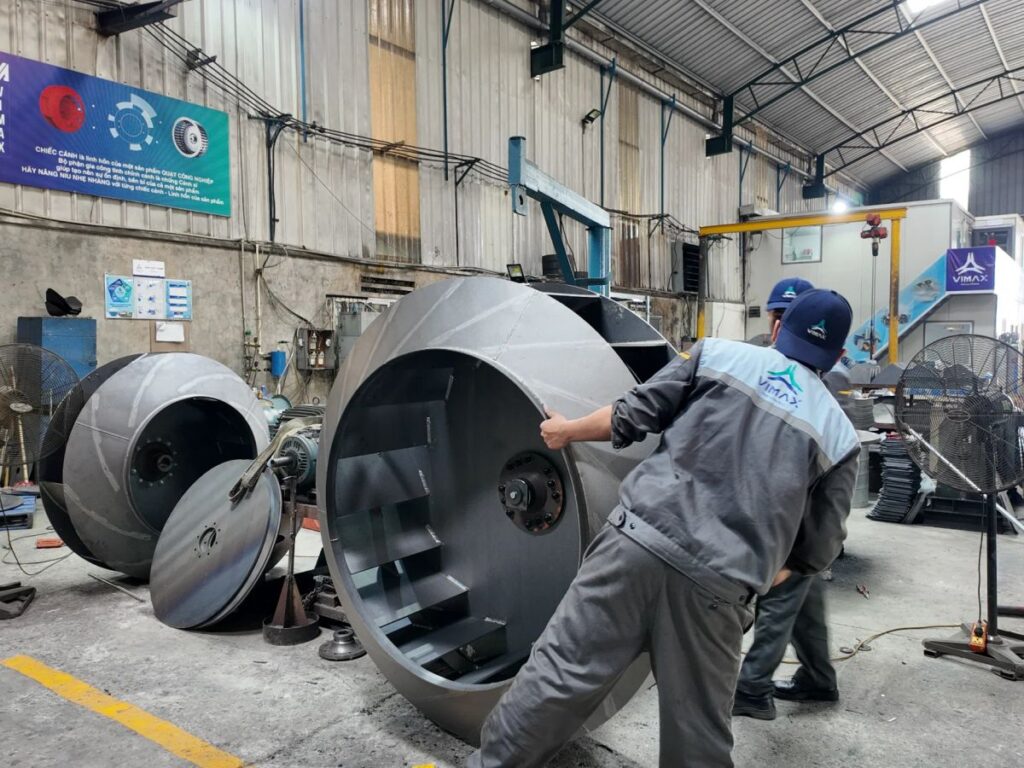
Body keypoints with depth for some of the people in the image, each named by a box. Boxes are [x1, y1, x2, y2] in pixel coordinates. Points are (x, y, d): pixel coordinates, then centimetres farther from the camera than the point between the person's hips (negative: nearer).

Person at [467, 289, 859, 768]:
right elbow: (818, 549, 13)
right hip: (718, 587, 1)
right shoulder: (840, 437, 13)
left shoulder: (717, 354, 9)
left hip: (639, 541, -1)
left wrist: (566, 431, 23)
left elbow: (633, 416, 6)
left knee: (560, 671, 7)